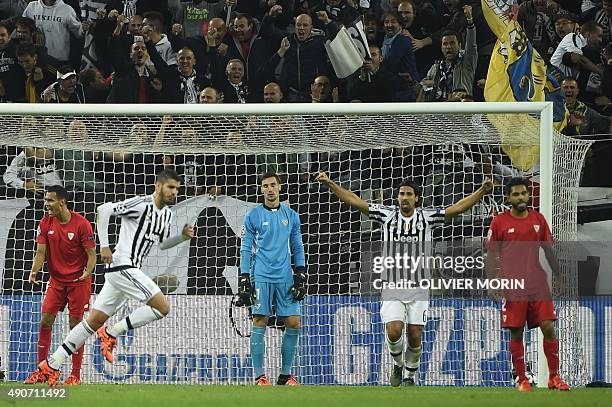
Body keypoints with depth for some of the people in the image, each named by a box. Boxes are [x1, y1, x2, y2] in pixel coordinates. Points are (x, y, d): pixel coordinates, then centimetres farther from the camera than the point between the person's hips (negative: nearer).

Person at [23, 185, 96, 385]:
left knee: (75, 325, -3)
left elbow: (91, 254, -10)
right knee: (45, 322, -2)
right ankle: (41, 372, 6)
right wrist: (34, 271, -17)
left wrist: (87, 272, -27)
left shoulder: (81, 224, -13)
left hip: (78, 281, -4)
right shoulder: (46, 223, 0)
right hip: (56, 280, 4)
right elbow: (41, 252, 0)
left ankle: (76, 375, 3)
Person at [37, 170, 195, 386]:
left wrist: (182, 237, 10)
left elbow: (162, 244, 29)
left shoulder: (166, 214, 15)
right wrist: (104, 246, -19)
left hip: (130, 270, 9)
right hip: (122, 266, -9)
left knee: (95, 321, 8)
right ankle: (111, 333, -6)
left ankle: (50, 365, 9)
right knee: (162, 307, -14)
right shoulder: (141, 204, -13)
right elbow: (104, 209, -19)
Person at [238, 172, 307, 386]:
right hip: (261, 277, -3)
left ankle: (286, 375, 8)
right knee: (260, 323, -7)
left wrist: (301, 276, 7)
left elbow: (297, 248, 16)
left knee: (293, 323, -2)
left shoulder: (291, 216, 12)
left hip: (285, 278, 3)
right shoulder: (253, 215, 3)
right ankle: (259, 376, -3)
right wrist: (243, 281, -2)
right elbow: (246, 249, 3)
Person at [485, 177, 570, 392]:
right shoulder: (499, 222, 1)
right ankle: (522, 380, 9)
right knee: (516, 333, 0)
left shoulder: (538, 219, 9)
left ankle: (554, 377, 5)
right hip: (513, 286, -2)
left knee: (548, 328, -5)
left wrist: (557, 277, 11)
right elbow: (491, 256, 3)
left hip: (538, 284, 2)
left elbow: (549, 251, 16)